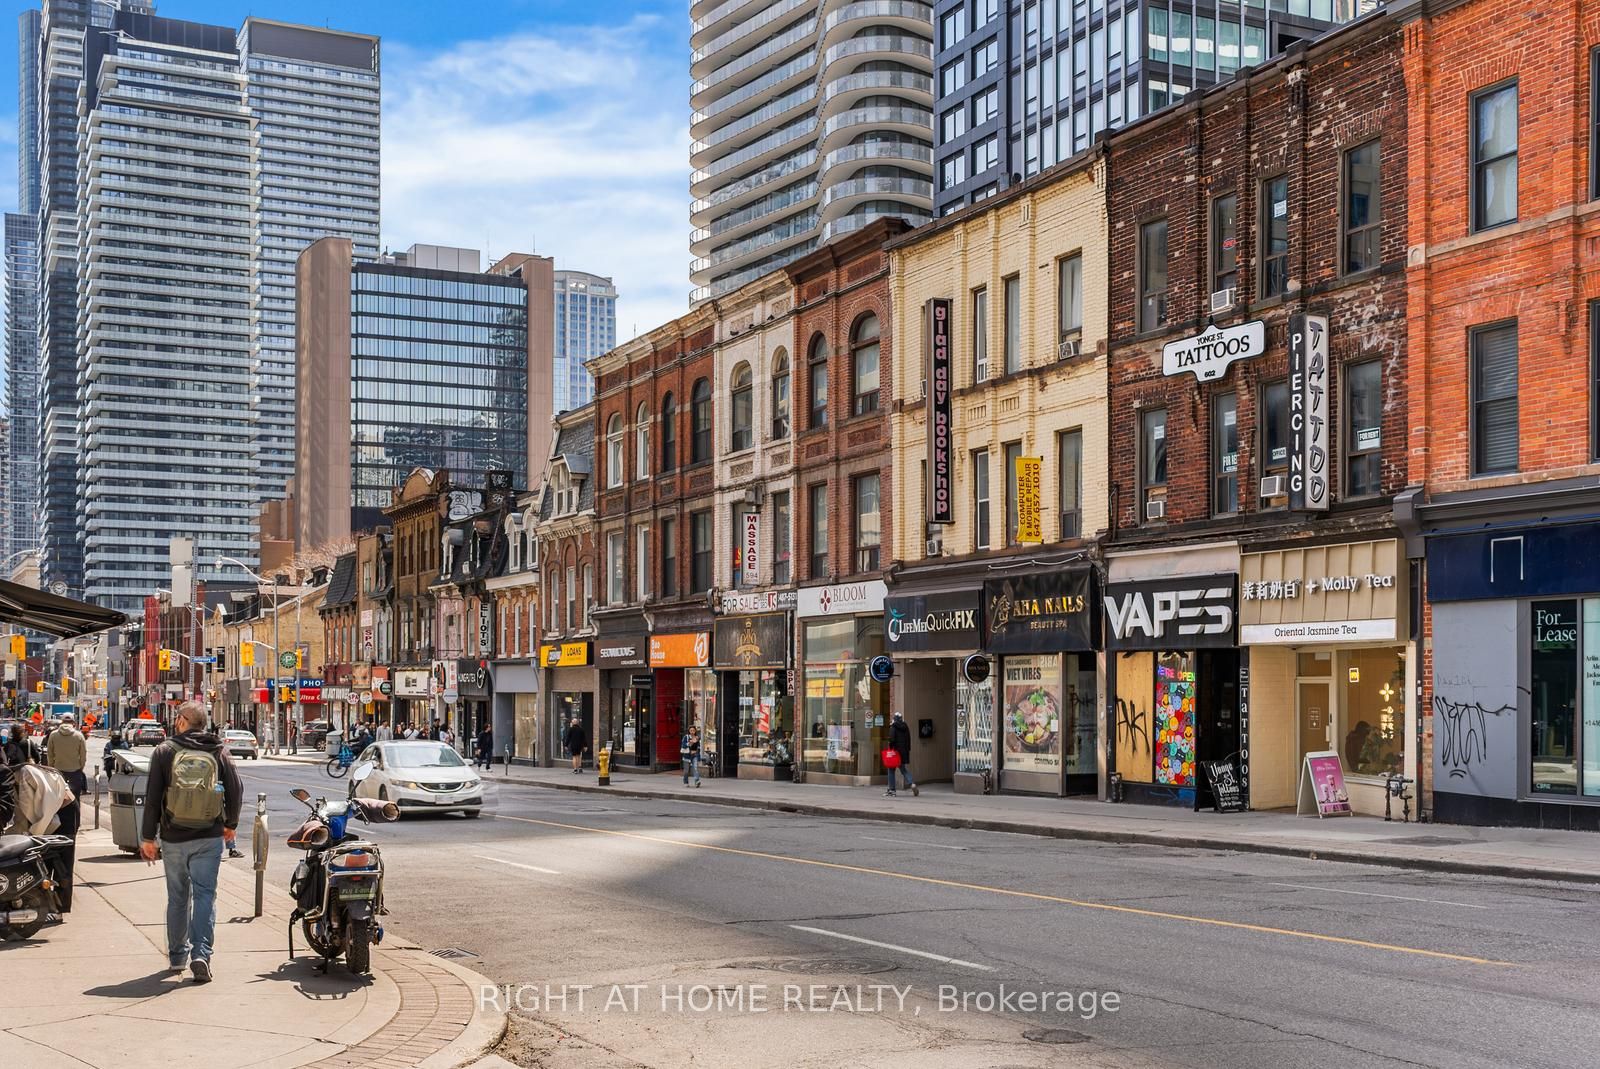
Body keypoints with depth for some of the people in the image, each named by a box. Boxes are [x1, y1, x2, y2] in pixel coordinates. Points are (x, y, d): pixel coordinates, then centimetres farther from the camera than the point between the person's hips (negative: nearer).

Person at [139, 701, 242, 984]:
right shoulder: (219, 752, 1)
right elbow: (236, 791, 3)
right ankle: (201, 954, -13)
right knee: (205, 895, 0)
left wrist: (148, 837, 3)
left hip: (174, 838, 0)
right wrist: (231, 825, 19)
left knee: (177, 897, 14)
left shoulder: (165, 752, -2)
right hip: (209, 837, 0)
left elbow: (153, 798, -4)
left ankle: (177, 955, 23)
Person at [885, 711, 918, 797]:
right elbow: (908, 740, 12)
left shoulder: (893, 727, -10)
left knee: (891, 770, 5)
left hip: (895, 750, -6)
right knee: (903, 769, 12)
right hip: (904, 751, 6)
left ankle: (891, 790, 4)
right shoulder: (905, 727, 9)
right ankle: (911, 784, -10)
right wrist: (908, 750, 16)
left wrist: (890, 748, -8)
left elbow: (892, 739, -19)